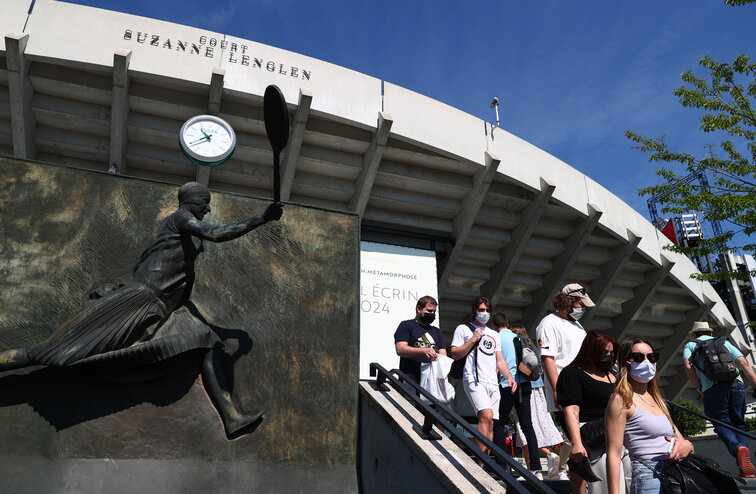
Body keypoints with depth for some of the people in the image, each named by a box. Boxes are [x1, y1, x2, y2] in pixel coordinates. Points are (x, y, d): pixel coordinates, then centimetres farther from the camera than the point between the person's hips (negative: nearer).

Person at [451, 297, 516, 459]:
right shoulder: (463, 329, 9)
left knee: (490, 424, 1)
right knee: (486, 416, -24)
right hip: (474, 380, -6)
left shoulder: (494, 335, 27)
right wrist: (473, 339, -5)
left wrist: (509, 377, 9)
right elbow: (454, 355, 1)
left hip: (493, 383, 6)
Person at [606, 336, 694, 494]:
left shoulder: (656, 399, 19)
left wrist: (686, 445, -5)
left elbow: (681, 440, 20)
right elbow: (613, 454, -13)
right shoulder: (622, 400, -7)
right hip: (649, 481, -8)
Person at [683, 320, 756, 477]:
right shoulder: (724, 342, 26)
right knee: (739, 425, 13)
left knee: (722, 425, 6)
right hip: (736, 384, 3)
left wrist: (700, 389, 9)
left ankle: (738, 448, -24)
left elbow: (688, 367, 0)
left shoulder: (690, 345, 18)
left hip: (713, 388, -3)